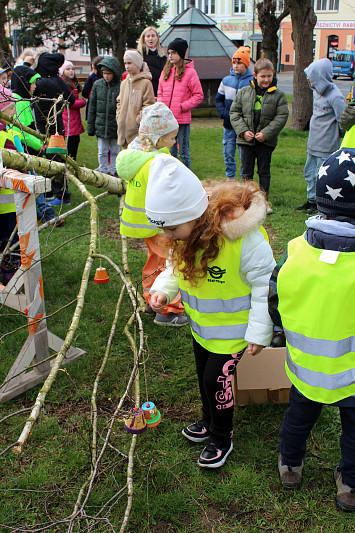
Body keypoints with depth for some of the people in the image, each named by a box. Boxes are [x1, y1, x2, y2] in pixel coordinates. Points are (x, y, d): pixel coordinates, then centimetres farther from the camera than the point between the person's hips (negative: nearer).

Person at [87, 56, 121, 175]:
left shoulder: (121, 86, -7)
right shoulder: (97, 84, 3)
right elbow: (92, 106, 8)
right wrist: (90, 125, 7)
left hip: (116, 125, -2)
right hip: (101, 125, 2)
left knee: (115, 151, 10)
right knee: (102, 152, 9)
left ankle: (114, 172, 23)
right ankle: (103, 172, 21)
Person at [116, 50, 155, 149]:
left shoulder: (145, 83, -6)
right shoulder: (124, 83, 15)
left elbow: (148, 105, -9)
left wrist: (139, 120, -14)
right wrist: (119, 117, 8)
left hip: (137, 131, -6)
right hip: (123, 129, 6)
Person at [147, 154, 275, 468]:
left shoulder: (243, 236, -34)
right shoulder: (185, 232, -13)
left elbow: (265, 284, -21)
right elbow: (176, 267, 7)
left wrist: (259, 332, -16)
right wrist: (163, 289, -13)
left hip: (231, 327, -6)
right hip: (201, 323, 7)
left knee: (216, 379, 1)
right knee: (203, 372, 22)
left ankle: (222, 438, 28)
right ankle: (210, 420, 49)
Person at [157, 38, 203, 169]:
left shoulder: (190, 72, -3)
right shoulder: (165, 71, 13)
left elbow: (199, 95, -4)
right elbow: (160, 93, 20)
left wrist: (183, 106, -11)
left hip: (182, 119, -5)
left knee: (184, 151, 1)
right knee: (170, 151, 11)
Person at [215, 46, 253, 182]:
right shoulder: (226, 81, 7)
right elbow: (218, 99, 14)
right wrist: (223, 113, -2)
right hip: (229, 125, 4)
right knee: (228, 153, 10)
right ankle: (230, 178, 25)